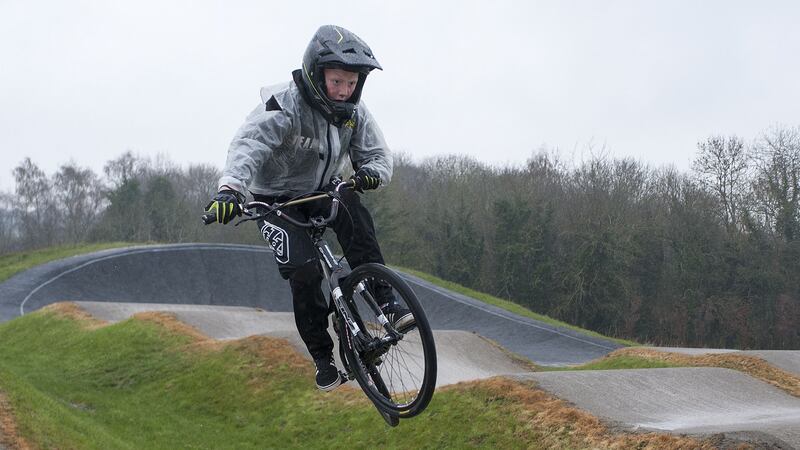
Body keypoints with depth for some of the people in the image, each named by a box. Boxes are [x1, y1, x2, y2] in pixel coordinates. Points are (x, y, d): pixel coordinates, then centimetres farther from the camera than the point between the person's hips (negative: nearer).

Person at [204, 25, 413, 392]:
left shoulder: (353, 111, -9)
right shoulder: (284, 106, -28)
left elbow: (376, 152, -8)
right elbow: (250, 142, -43)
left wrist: (372, 172, -35)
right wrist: (230, 189, -63)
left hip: (322, 191, 4)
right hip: (277, 200, -4)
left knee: (352, 210, -30)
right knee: (304, 271, -22)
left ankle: (387, 303, -30)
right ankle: (322, 358, -4)